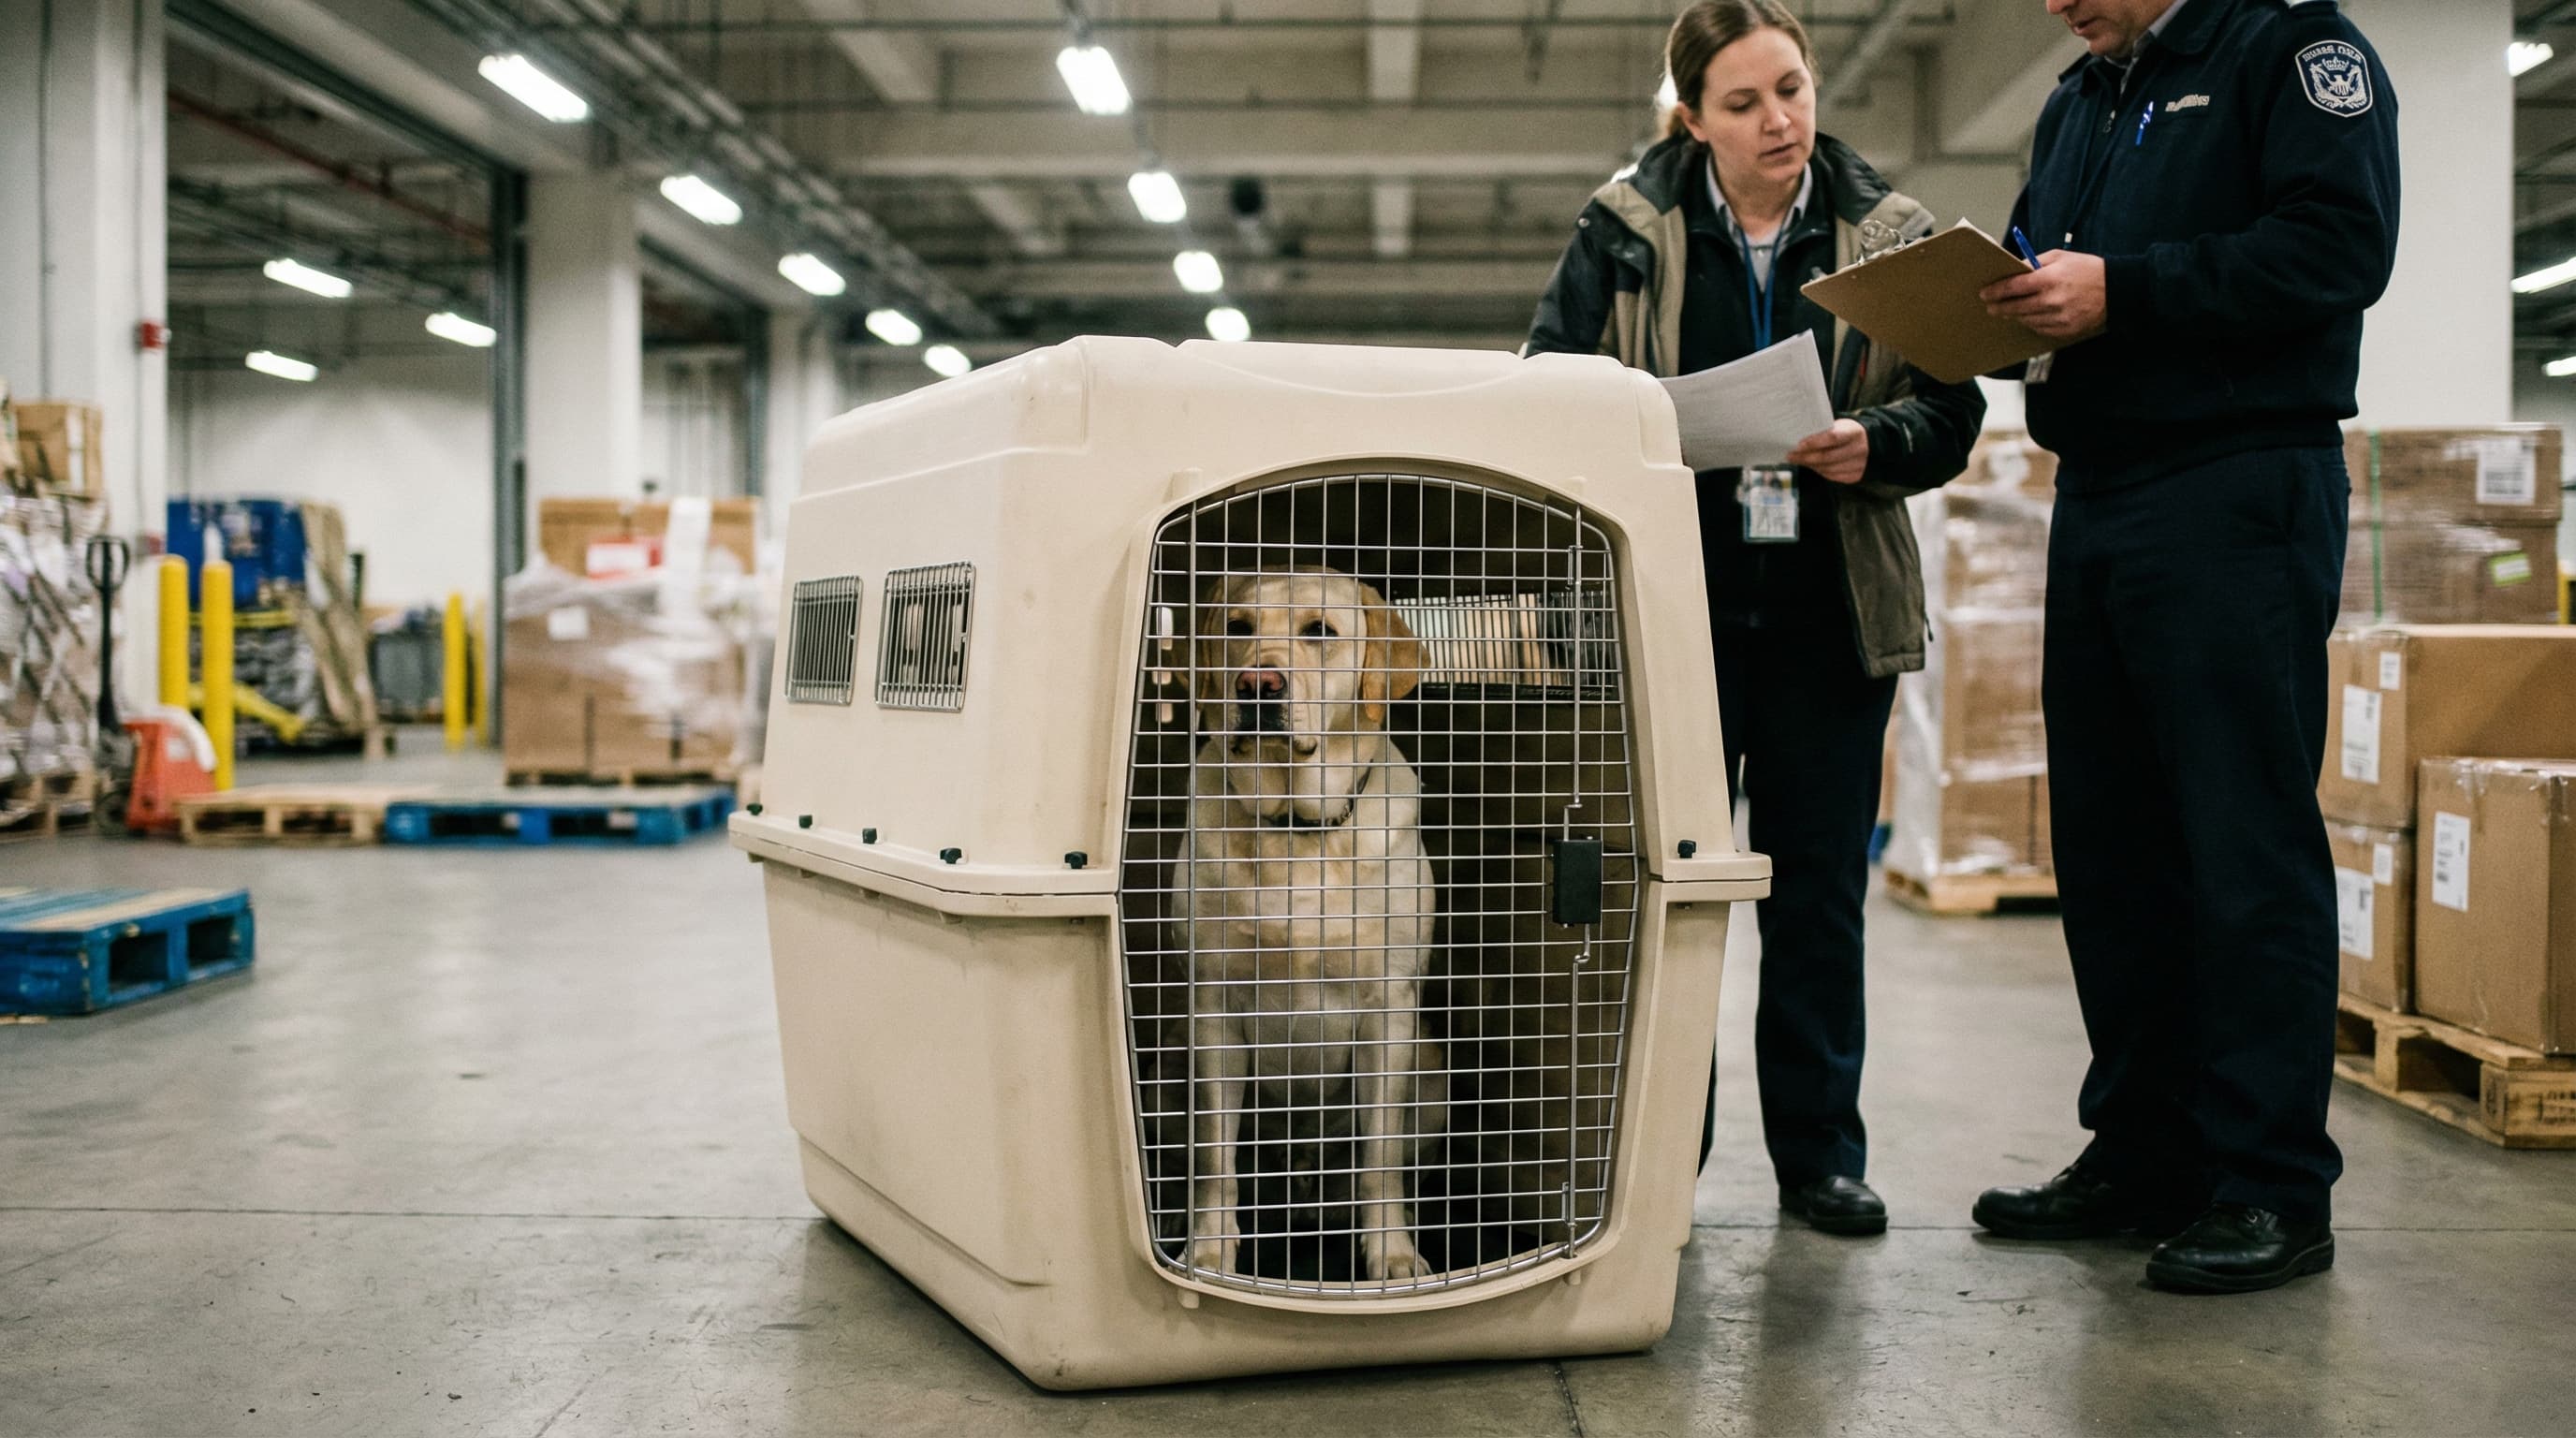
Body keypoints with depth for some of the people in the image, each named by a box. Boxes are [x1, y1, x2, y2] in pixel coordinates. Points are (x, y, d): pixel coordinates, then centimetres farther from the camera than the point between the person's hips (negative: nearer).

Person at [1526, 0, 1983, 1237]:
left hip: (1830, 612, 1)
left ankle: (1821, 1153, 19)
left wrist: (1873, 445, -18)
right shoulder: (1625, 230, 2)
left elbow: (1951, 408, 3)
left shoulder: (1888, 233, 4)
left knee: (1822, 887, 8)